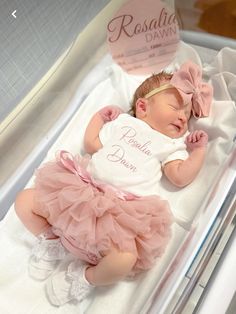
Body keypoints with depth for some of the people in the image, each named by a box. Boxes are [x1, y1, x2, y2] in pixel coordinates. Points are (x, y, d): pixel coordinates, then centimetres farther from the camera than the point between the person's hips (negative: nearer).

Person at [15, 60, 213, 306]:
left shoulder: (172, 145, 17)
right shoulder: (122, 121, 21)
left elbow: (181, 177, 4)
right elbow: (91, 145, 20)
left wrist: (199, 149, 6)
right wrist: (100, 116, 25)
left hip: (121, 210, -2)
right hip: (81, 190, 3)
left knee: (125, 259, -30)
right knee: (24, 201, -2)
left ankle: (85, 277, 0)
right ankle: (51, 239, 15)